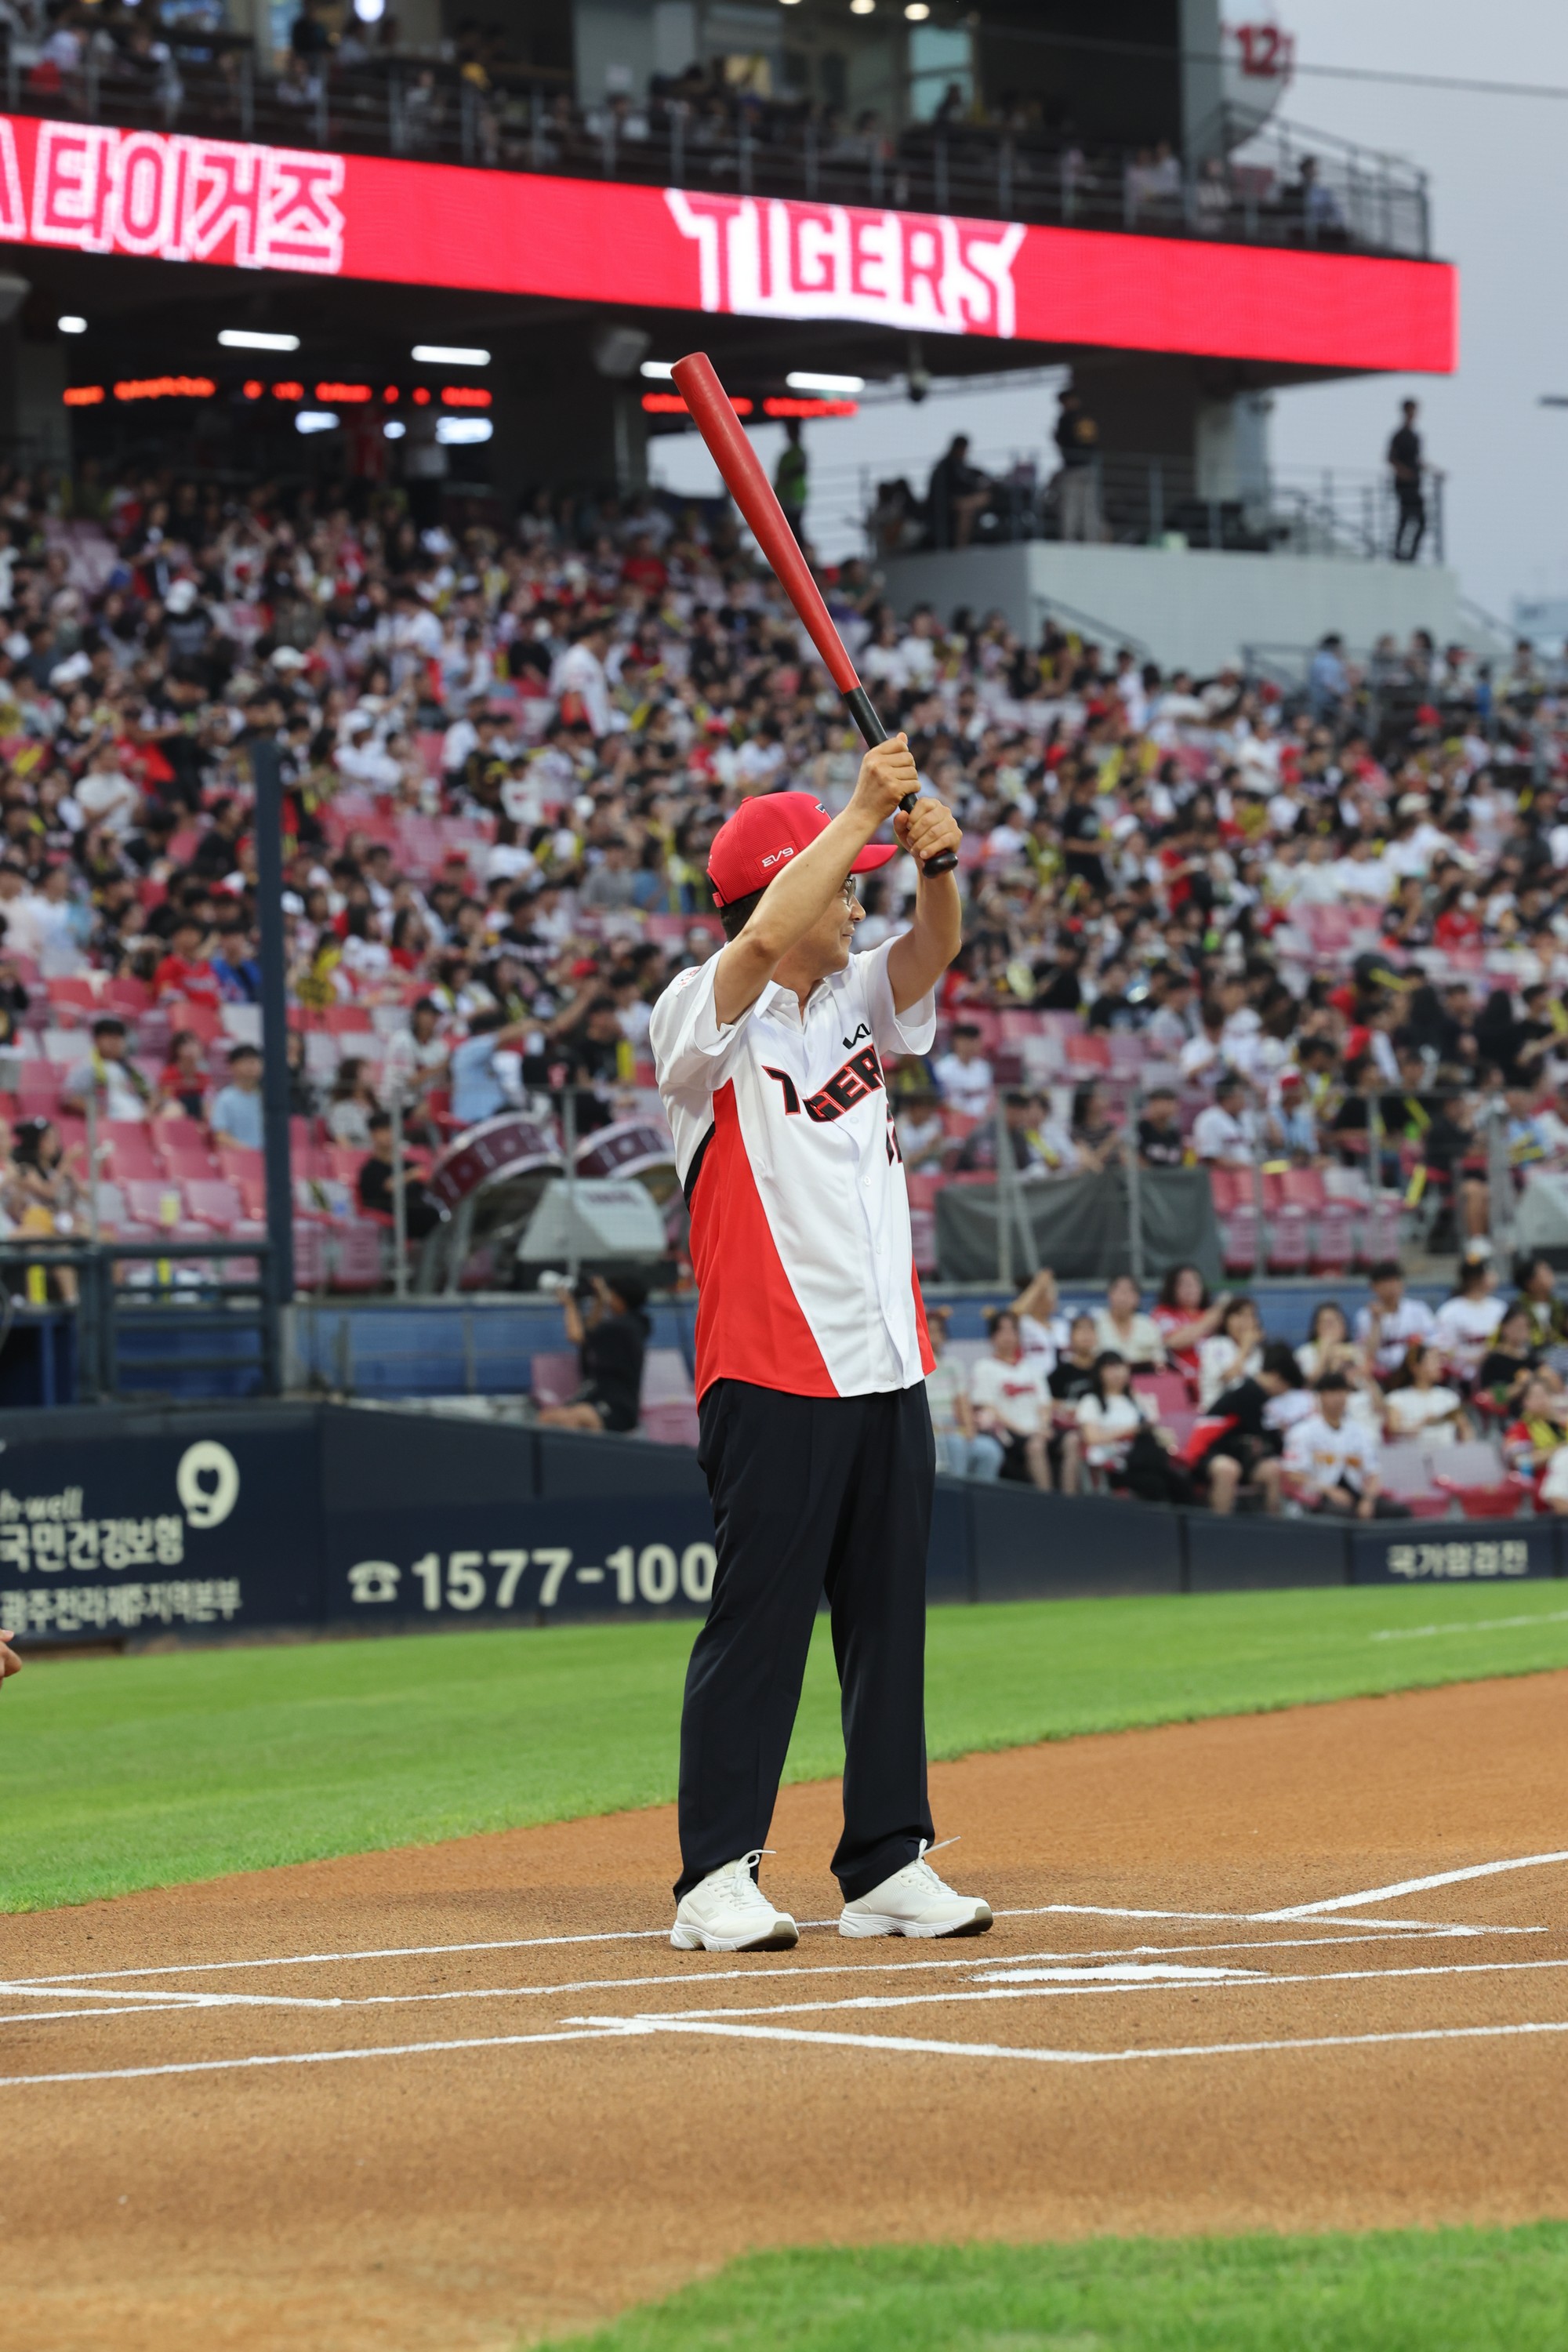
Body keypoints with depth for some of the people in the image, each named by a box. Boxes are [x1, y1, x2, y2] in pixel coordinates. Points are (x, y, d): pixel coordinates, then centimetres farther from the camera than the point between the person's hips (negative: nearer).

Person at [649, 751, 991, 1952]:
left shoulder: (858, 999, 14)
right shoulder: (703, 1017, -6)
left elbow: (934, 949, -2)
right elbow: (763, 940, -25)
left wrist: (937, 862, -23)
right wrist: (864, 809, -24)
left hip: (889, 1370, 7)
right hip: (772, 1373, -7)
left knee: (890, 1622, 9)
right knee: (759, 1621, -7)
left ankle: (888, 1863, 15)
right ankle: (716, 1877, -3)